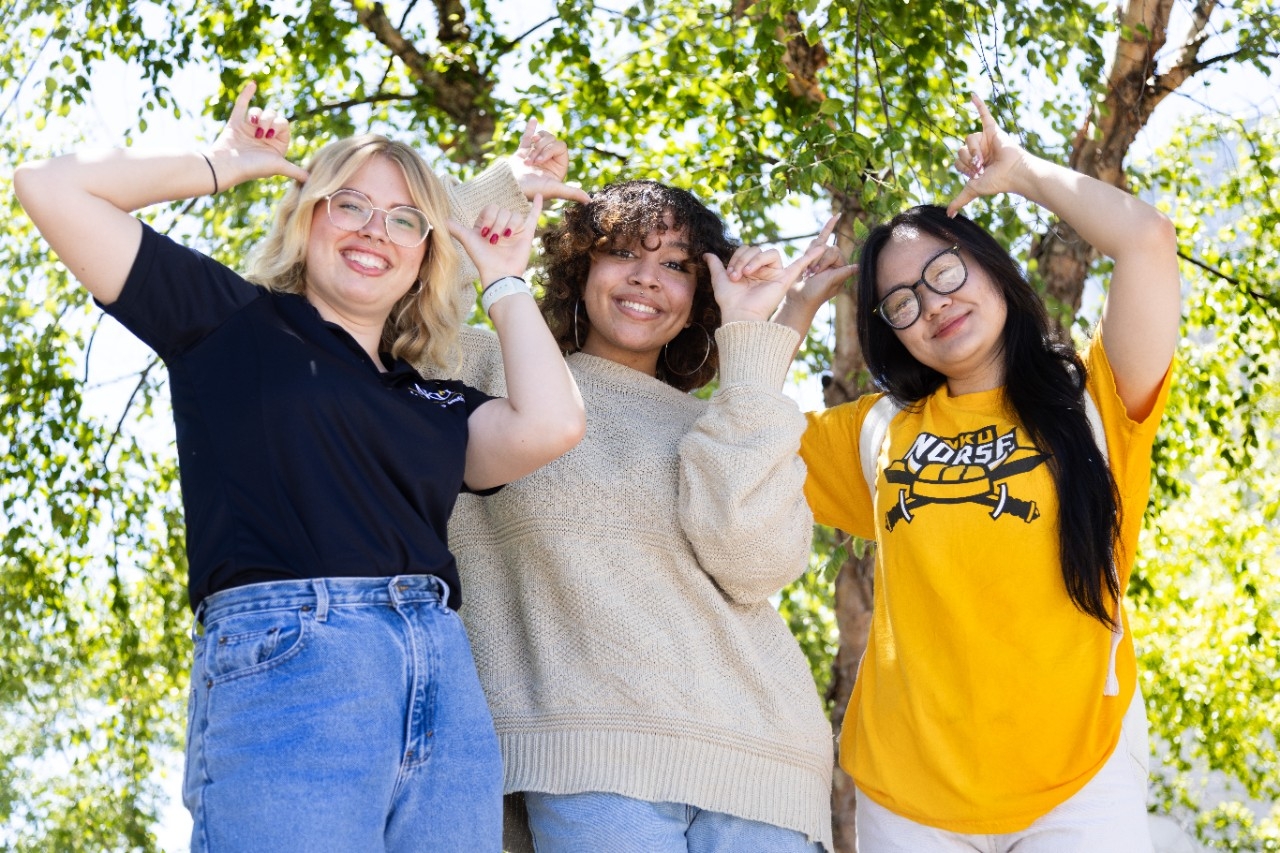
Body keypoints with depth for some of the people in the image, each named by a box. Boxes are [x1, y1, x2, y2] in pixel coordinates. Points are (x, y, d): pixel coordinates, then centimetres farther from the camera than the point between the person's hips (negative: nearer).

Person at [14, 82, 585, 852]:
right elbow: (50, 188, 8)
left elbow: (549, 426, 3)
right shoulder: (233, 319, 13)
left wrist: (504, 281, 18)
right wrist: (221, 166, 18)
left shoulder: (435, 404, 23)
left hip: (447, 689, 5)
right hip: (285, 664, -5)